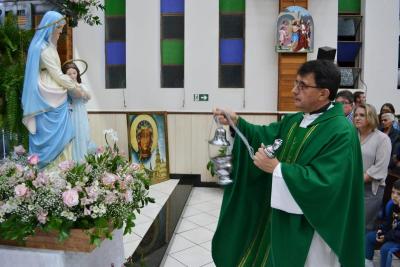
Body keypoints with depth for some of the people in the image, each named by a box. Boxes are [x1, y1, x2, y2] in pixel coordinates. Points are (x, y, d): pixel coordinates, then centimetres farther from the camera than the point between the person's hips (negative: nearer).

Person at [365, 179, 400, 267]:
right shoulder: (391, 204, -5)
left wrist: (386, 237, -24)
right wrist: (381, 229, -5)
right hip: (392, 232, 8)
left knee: (386, 248, -27)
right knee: (369, 236, 4)